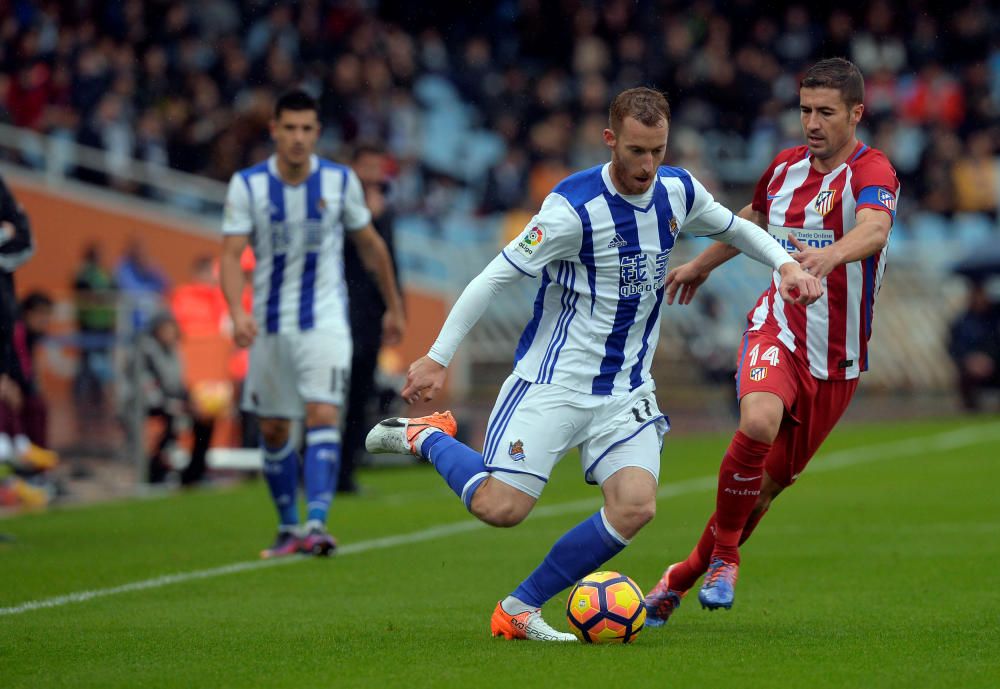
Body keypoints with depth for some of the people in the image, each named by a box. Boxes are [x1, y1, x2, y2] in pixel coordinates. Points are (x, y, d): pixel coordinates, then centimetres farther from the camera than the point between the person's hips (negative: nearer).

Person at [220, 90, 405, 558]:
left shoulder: (340, 181, -4)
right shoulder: (247, 185, -7)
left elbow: (369, 246, 10)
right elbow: (231, 255, -12)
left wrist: (394, 307, 17)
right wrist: (238, 312, -29)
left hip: (325, 321, -1)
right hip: (270, 323, 1)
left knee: (322, 416, -18)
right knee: (273, 430, 9)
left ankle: (317, 524, -24)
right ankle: (288, 527, 25)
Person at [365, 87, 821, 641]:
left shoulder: (678, 191, 0)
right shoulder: (574, 209, -20)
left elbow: (733, 228, 22)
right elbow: (496, 276, -15)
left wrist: (787, 264, 5)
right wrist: (438, 357, -15)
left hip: (626, 389, 6)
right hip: (553, 381, -5)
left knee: (635, 506, -15)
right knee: (501, 507, -15)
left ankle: (519, 610, -3)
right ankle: (425, 436, 16)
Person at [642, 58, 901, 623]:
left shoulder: (872, 172, -14)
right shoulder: (785, 167, 3)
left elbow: (874, 229, -37)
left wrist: (830, 255, -58)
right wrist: (703, 264, 39)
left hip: (838, 356, -1)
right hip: (778, 327, 1)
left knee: (773, 480, 7)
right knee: (759, 423, -30)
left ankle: (686, 576, 28)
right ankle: (724, 554, -10)